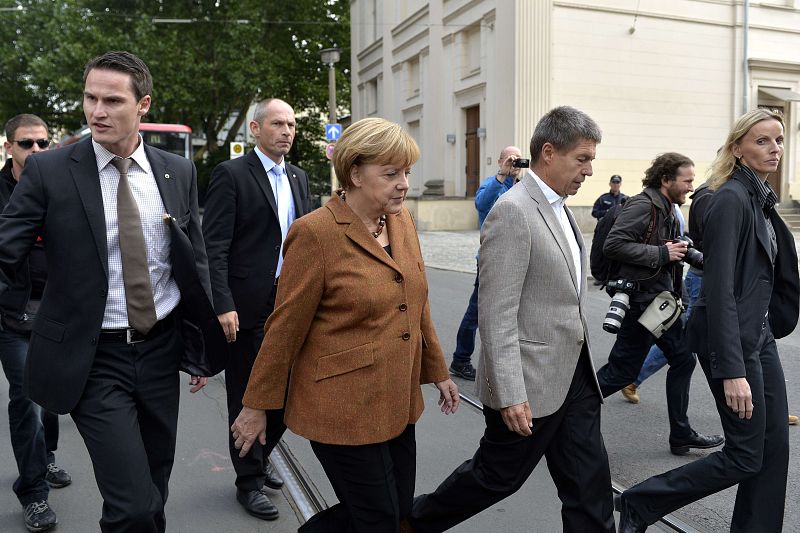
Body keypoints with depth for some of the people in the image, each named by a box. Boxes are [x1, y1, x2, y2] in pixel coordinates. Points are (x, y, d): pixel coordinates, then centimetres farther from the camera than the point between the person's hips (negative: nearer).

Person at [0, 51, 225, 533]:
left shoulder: (179, 172, 2)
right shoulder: (48, 171, -6)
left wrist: (203, 346, 11)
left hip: (161, 349, 3)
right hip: (94, 359, -3)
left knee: (155, 490, 17)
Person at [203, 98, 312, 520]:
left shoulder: (299, 177, 13)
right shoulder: (231, 174, -7)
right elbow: (214, 247, -12)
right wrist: (223, 305, -19)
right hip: (247, 305, -6)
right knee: (247, 397, 7)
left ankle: (260, 457, 39)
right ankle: (249, 481, 24)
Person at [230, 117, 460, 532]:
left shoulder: (402, 220, 5)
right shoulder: (315, 233, -16)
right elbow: (285, 328, -11)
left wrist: (437, 372, 17)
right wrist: (256, 406, -4)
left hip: (397, 403, 7)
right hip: (343, 408, -7)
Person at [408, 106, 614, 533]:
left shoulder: (560, 209, 11)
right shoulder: (512, 212, -18)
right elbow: (496, 315, -22)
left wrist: (582, 365, 19)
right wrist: (510, 395, -24)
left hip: (574, 376, 8)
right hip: (530, 382, -8)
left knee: (590, 484, 12)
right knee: (497, 476, 10)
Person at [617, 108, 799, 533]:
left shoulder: (761, 198, 11)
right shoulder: (731, 199, -17)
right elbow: (719, 290, -23)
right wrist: (732, 371, -27)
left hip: (761, 334, 9)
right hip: (732, 339, -9)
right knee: (746, 456, -2)